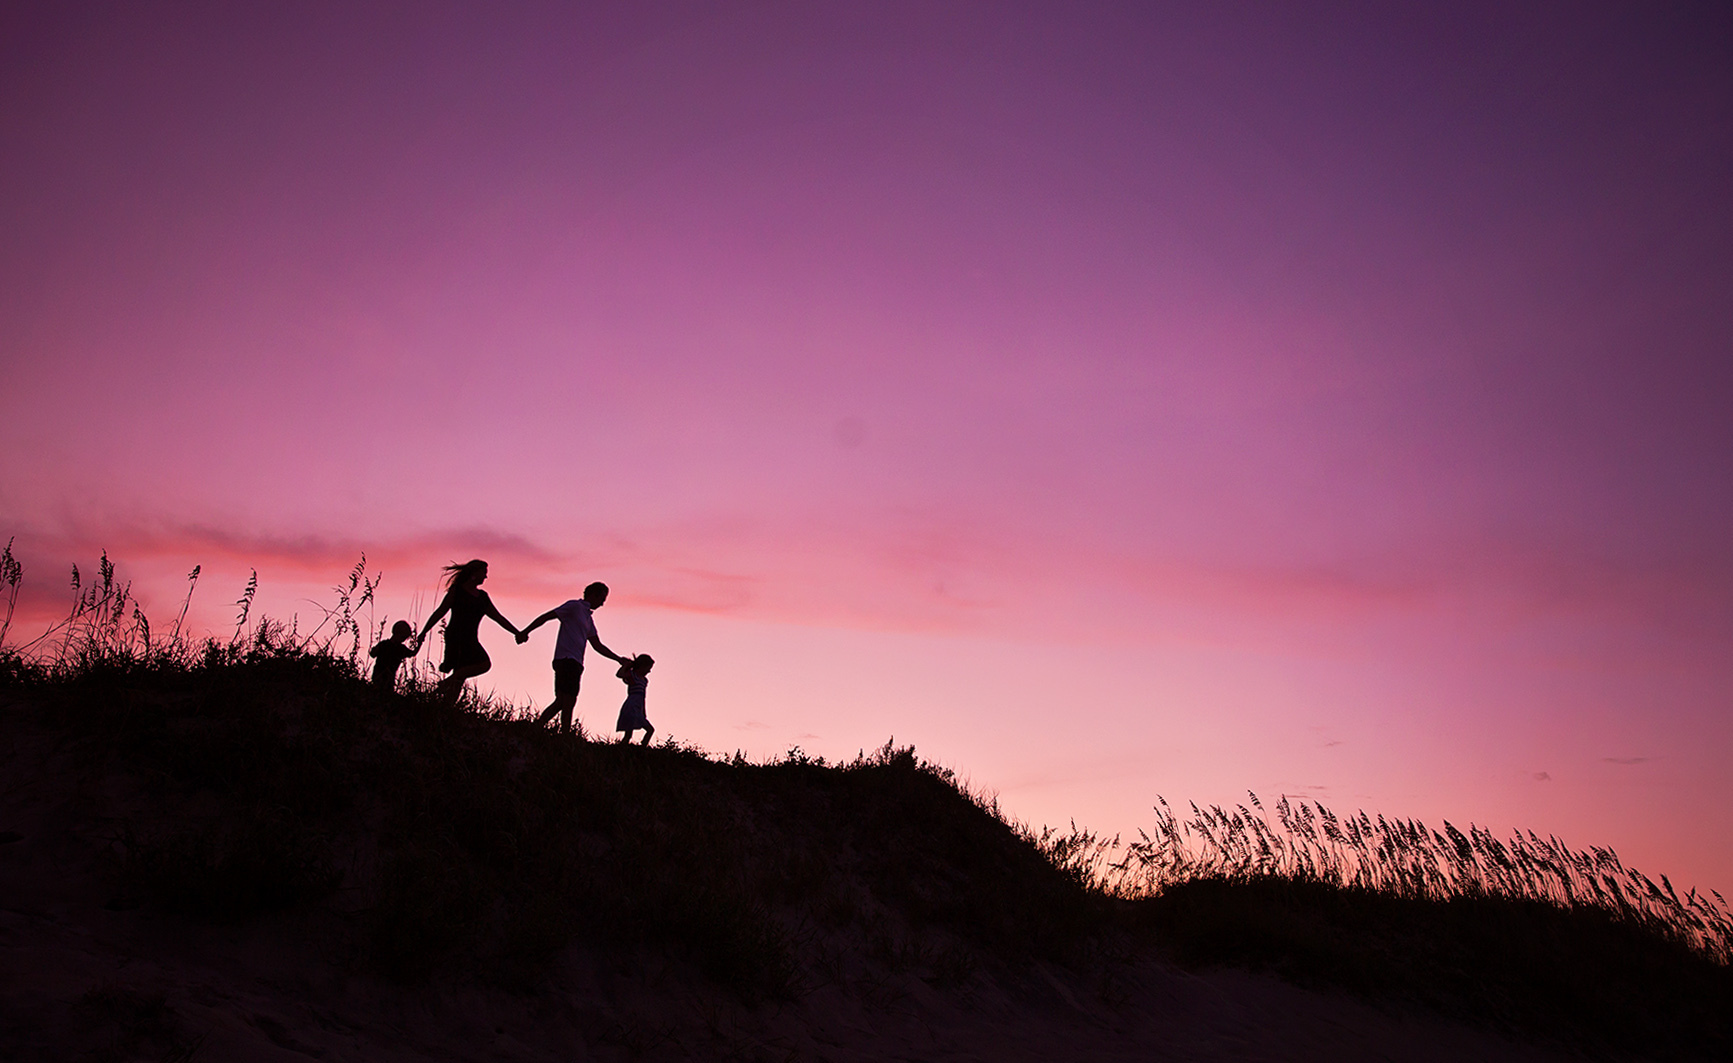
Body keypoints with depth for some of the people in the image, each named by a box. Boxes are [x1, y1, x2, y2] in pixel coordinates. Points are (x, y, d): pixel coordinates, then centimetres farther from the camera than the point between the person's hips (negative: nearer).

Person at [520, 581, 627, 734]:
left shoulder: (588, 618, 26)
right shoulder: (574, 606, 1)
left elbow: (598, 646, 27)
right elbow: (546, 617, -4)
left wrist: (619, 659, 22)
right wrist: (525, 632, -14)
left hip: (574, 663, 9)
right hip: (567, 659, -9)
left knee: (561, 702, 7)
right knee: (569, 701, -11)